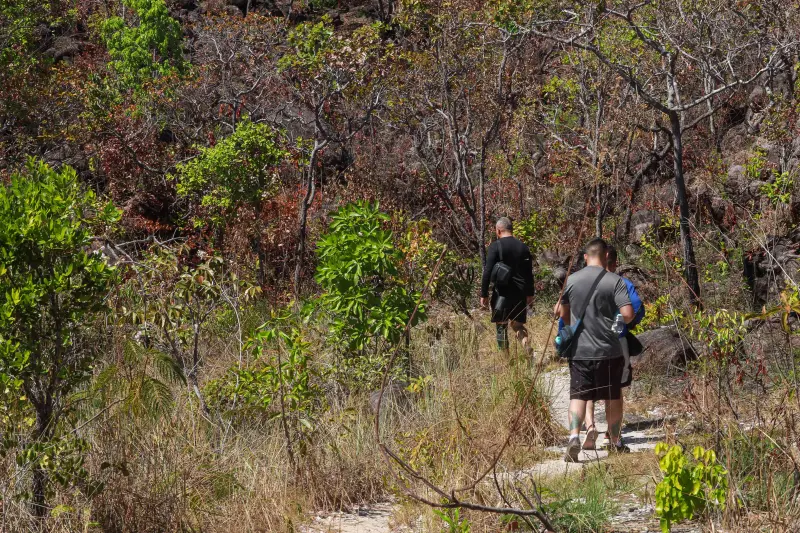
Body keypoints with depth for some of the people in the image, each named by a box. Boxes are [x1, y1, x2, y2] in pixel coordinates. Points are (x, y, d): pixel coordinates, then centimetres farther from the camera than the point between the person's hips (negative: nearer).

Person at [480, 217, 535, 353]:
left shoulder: (495, 246, -7)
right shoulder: (523, 247, 8)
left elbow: (487, 272, -11)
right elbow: (529, 273, 14)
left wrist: (484, 294, -5)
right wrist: (530, 294, 22)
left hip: (502, 292, -5)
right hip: (520, 293, 5)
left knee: (501, 326, 3)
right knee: (518, 324, 14)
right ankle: (527, 349, -7)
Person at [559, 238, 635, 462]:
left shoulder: (571, 280, 2)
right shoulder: (615, 281, -7)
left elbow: (563, 314, 10)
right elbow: (628, 314, -15)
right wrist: (618, 322, 7)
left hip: (578, 350, 2)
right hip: (608, 351, -1)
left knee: (578, 395, 1)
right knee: (613, 397, 13)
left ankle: (574, 437, -21)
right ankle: (615, 442, 24)